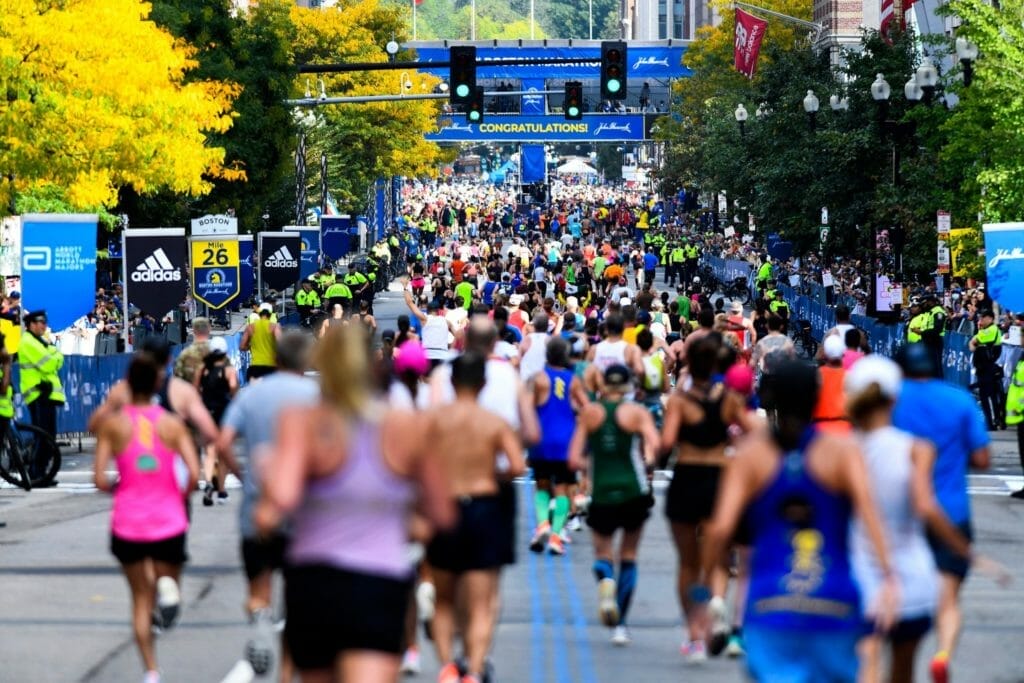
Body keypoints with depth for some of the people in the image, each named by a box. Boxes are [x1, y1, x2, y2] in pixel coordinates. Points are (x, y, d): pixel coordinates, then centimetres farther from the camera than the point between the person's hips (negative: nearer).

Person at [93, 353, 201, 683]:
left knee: (141, 597, 13)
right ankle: (167, 587, -20)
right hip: (169, 523, 0)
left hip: (128, 524, 0)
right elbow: (193, 474, -10)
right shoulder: (173, 425, -2)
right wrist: (181, 495, 9)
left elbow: (100, 479, -7)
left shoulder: (112, 424, -2)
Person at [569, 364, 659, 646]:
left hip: (601, 493, 1)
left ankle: (606, 581, -24)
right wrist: (648, 463, 2)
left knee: (603, 554, 13)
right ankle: (620, 625, 9)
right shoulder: (637, 412, 0)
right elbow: (655, 445, -17)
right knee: (628, 556, 14)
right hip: (633, 491, 0)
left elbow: (575, 459, 0)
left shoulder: (589, 413, 4)